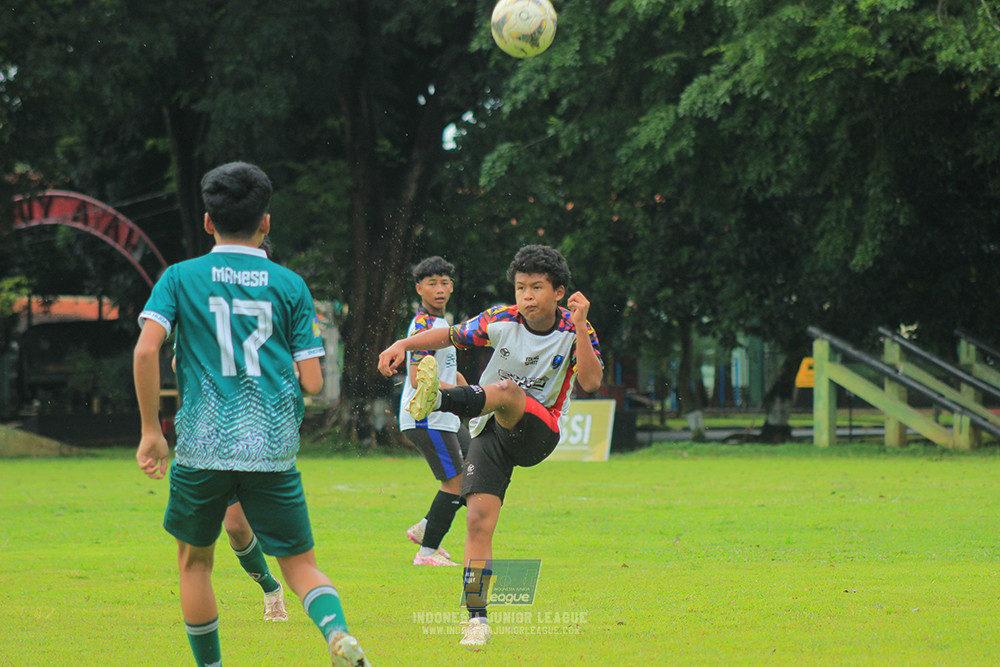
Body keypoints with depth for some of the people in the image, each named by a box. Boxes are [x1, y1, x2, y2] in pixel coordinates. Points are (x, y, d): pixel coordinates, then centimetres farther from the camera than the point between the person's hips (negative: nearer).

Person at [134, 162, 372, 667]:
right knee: (300, 563, 7)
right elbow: (312, 382, 2)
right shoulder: (290, 285, 6)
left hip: (202, 444, 0)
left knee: (194, 561, 21)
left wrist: (150, 430, -2)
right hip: (274, 448, 1)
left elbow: (146, 348, -10)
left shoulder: (180, 278, 5)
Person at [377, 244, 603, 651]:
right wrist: (403, 345, -1)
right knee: (479, 519, -14)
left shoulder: (574, 330, -4)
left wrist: (580, 327, -28)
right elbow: (451, 335, 12)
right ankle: (477, 618, -8)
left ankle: (438, 400, -64)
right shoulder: (502, 320, 1)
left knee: (507, 390, -34)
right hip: (489, 434, 3)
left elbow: (590, 382, -19)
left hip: (536, 433, -3)